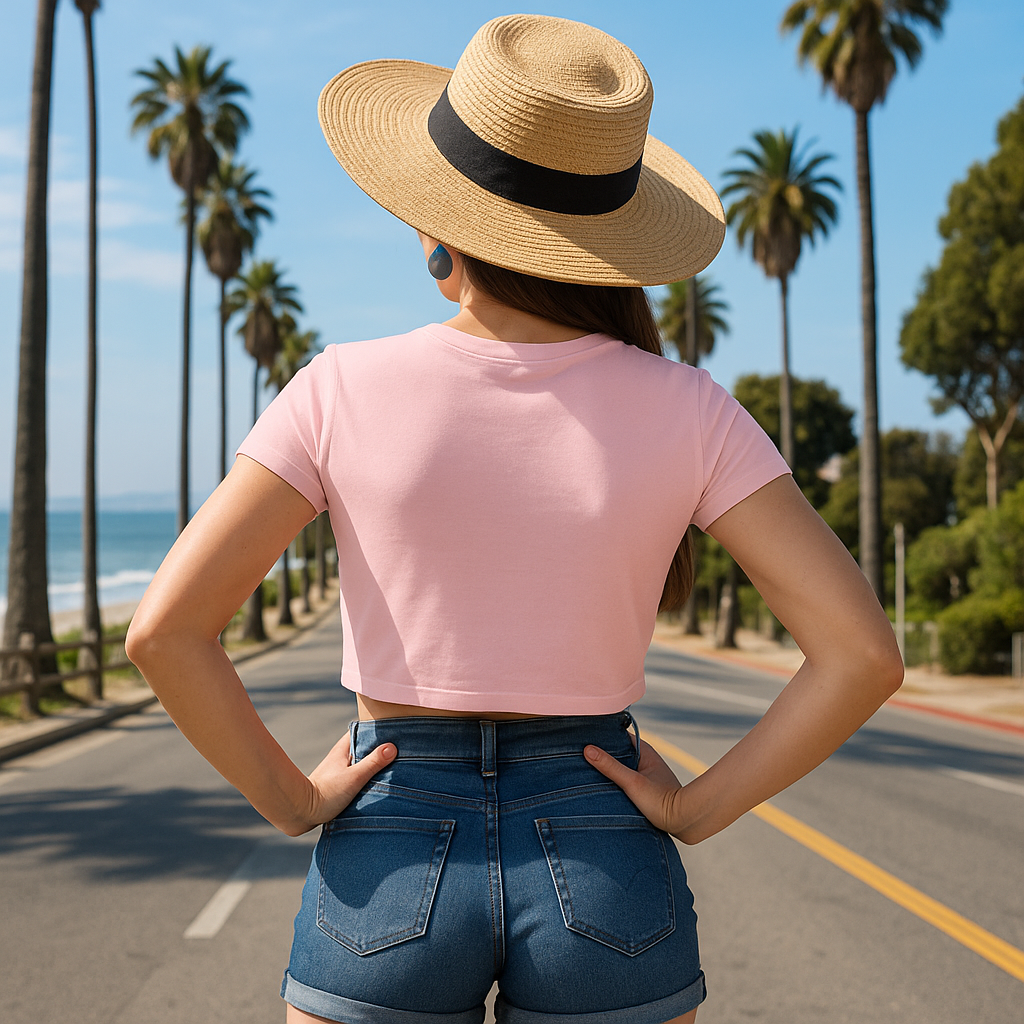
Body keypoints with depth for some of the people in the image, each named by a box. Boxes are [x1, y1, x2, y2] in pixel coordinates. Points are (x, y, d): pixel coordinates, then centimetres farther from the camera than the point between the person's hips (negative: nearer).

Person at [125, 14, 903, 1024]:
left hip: (388, 870, -1)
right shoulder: (683, 410, -8)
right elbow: (863, 651, -12)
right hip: (607, 887, 1)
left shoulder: (344, 392, -11)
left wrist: (289, 798, -2)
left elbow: (166, 629, -14)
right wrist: (698, 808, -3)